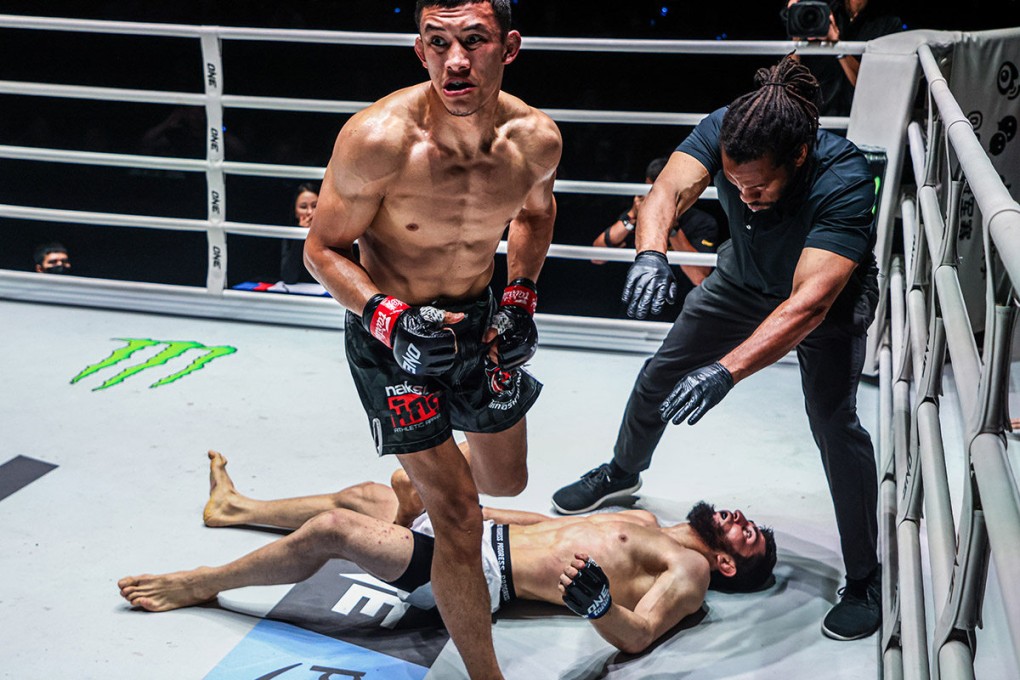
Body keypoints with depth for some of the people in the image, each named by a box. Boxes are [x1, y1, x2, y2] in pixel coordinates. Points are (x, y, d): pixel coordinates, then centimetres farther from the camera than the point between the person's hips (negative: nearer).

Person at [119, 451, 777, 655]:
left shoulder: (689, 571, -6)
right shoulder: (644, 521, 17)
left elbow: (639, 634, -24)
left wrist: (595, 600, -46)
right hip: (488, 529, 8)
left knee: (331, 531, -14)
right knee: (361, 495, 18)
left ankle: (200, 585, 6)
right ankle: (237, 506, 40)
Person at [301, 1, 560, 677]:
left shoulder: (536, 139, -15)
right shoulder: (378, 139, -29)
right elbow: (323, 250, -16)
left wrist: (521, 296, -3)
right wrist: (391, 318, -31)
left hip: (479, 319, 5)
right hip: (390, 328, -5)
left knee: (507, 481, 22)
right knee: (460, 519, -7)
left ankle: (426, 475, 57)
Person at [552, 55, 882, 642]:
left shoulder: (845, 181, -42)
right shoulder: (722, 131, -30)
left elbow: (808, 304, -49)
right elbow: (669, 191, -41)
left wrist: (726, 371, -60)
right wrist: (652, 254, -64)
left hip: (830, 297, -4)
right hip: (745, 279, 5)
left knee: (835, 422, -17)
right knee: (661, 373, 11)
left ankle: (866, 581, 2)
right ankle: (623, 474, 41)